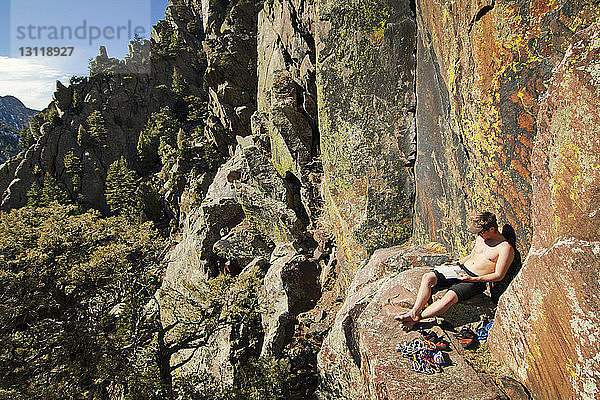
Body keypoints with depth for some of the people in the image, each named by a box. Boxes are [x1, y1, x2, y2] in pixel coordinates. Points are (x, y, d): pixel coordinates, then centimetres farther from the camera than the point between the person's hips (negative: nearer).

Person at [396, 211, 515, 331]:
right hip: (460, 269, 8)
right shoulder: (480, 238, 12)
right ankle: (415, 311, -24)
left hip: (476, 280, -7)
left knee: (449, 297, -34)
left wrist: (472, 279, -18)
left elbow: (499, 276, -11)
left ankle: (415, 318, -26)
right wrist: (455, 263, 11)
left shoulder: (505, 248, -10)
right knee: (427, 277, -14)